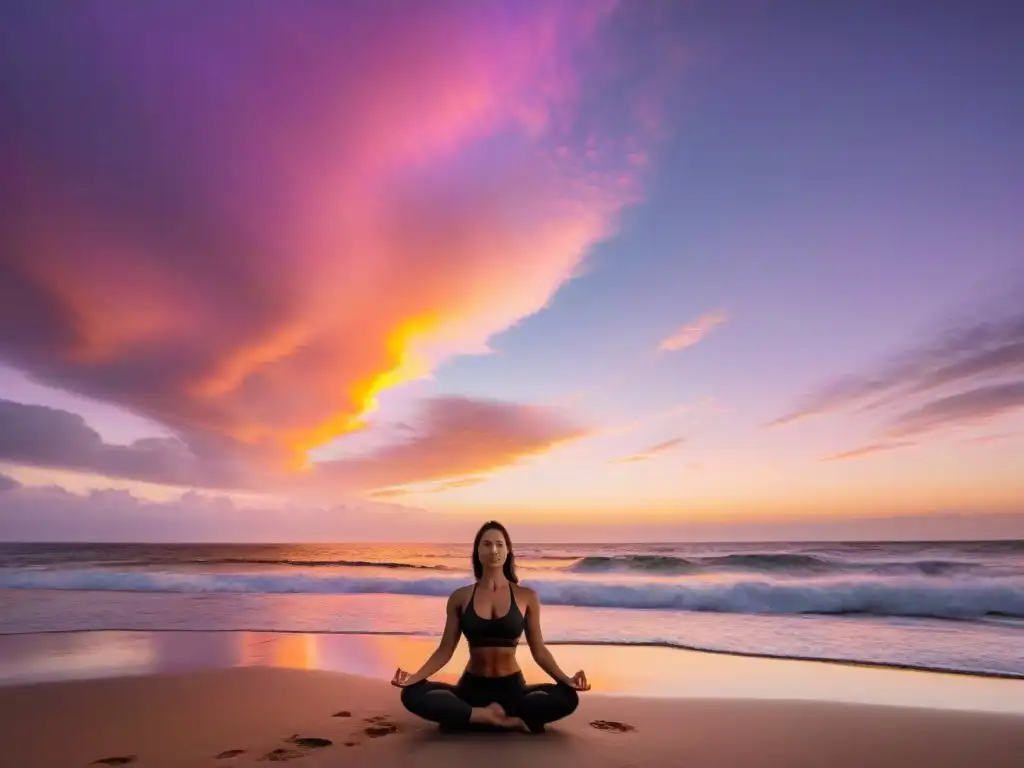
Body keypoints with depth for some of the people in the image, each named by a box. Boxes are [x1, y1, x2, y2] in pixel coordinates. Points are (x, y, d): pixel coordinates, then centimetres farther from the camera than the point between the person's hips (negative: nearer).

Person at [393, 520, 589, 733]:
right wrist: (414, 677, -14)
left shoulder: (526, 597, 0)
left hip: (512, 687, 0)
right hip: (472, 687, 0)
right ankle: (508, 719, -21)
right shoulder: (460, 597, 1)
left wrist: (566, 680, -13)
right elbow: (445, 650, 2)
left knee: (568, 698, -29)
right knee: (412, 695, -27)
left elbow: (539, 650, 3)